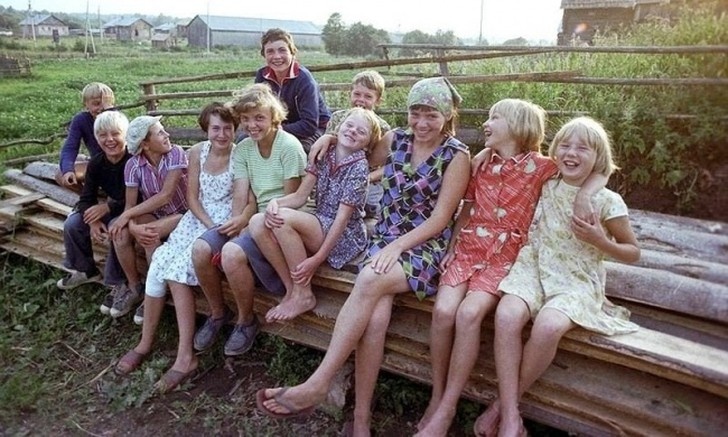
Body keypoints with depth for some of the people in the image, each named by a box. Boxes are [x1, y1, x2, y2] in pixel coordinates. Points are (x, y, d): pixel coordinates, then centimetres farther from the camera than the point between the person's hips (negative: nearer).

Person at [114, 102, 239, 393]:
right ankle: (145, 343, 1)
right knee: (159, 263, -15)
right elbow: (192, 197, 5)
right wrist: (210, 225, -10)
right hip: (198, 219, 5)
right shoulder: (197, 152, 5)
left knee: (177, 271, -22)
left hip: (227, 223, -5)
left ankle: (185, 356, -16)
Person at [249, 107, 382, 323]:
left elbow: (343, 217, -17)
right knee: (258, 223, -15)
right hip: (318, 226, 6)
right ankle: (292, 288, -7)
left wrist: (317, 259, -21)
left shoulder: (359, 167, -13)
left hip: (345, 235, -6)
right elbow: (300, 196, 2)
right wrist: (274, 202, -21)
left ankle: (304, 295, -15)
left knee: (284, 218, -29)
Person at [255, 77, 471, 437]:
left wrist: (397, 246, -18)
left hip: (425, 249, -3)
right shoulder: (394, 140, 10)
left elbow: (440, 218, -8)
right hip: (383, 242, 3)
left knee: (370, 280, -34)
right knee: (375, 315, -27)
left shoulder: (456, 156, -2)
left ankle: (317, 385, -30)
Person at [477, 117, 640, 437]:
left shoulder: (607, 201, -2)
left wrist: (600, 242, -12)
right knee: (507, 315, -31)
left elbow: (633, 253, 7)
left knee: (547, 326, -35)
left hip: (577, 280, -2)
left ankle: (503, 402, -12)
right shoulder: (546, 187, 6)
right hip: (534, 268, 3)